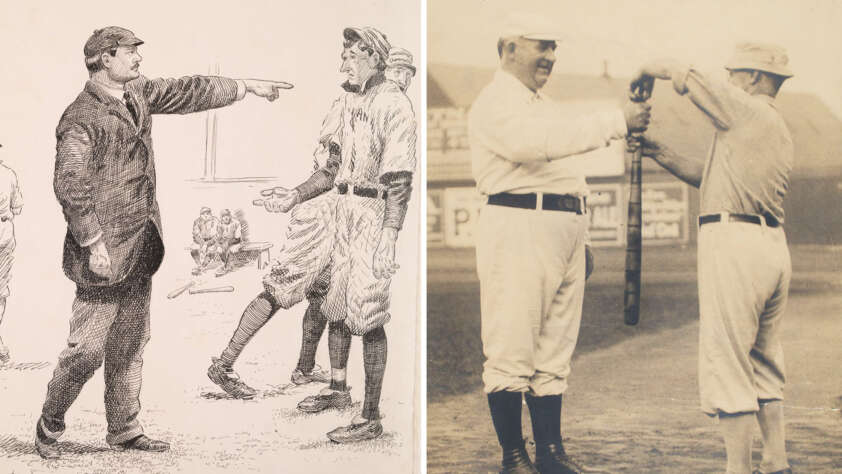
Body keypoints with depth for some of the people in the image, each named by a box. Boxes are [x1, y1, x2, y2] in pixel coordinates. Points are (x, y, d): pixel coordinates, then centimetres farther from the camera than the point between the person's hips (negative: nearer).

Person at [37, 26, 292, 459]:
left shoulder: (138, 94, 10)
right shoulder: (80, 118, -16)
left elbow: (186, 92, 21)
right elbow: (70, 185, -22)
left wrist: (246, 86, 25)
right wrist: (93, 245, -23)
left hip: (141, 247, 9)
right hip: (105, 252, -9)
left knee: (130, 345, 14)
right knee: (87, 348, -4)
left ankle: (124, 430, 24)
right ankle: (49, 427, 16)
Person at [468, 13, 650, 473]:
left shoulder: (545, 104, 25)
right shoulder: (496, 102, -6)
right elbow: (542, 141, -25)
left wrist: (581, 238, 21)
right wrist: (618, 122, -27)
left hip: (564, 228, 9)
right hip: (518, 226, -9)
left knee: (554, 350, 9)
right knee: (512, 351, -7)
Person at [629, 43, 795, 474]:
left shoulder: (743, 109, -6)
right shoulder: (781, 133, 21)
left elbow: (675, 71, -5)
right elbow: (707, 174, 24)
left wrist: (644, 73, 16)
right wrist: (660, 154, 17)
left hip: (734, 240, -9)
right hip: (774, 244, 9)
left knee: (726, 363, -5)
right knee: (765, 365, 16)